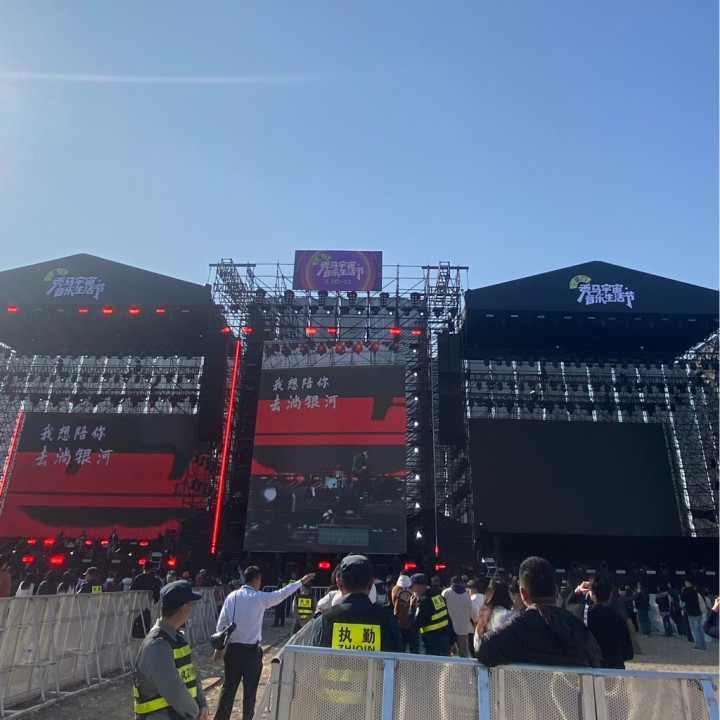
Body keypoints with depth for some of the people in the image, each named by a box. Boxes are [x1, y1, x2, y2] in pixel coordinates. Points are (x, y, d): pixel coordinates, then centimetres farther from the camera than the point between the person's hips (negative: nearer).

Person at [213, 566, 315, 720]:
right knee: (250, 690, 10)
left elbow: (221, 624, 1)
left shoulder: (231, 596, 0)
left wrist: (219, 648, 9)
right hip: (251, 650, -4)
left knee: (228, 687, 14)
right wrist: (301, 581, 9)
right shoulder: (259, 597, -10)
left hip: (232, 649, 4)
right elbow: (281, 594, -1)